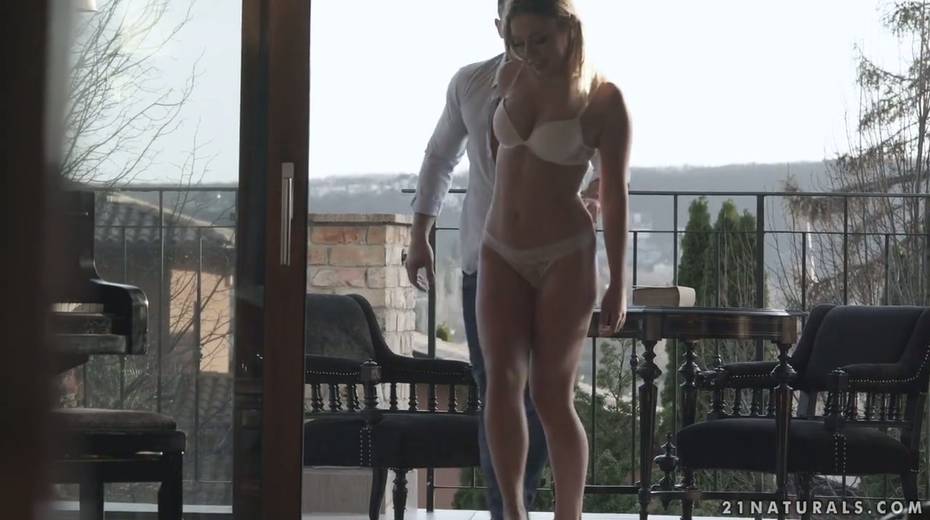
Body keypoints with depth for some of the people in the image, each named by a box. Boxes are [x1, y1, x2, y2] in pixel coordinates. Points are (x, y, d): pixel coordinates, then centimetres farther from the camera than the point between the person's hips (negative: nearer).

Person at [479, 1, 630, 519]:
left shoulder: (604, 100, -11)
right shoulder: (512, 75, 2)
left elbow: (616, 193, -8)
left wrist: (618, 285, -7)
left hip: (565, 257, -4)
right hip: (501, 255, 4)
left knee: (552, 396, -3)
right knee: (503, 381, -12)